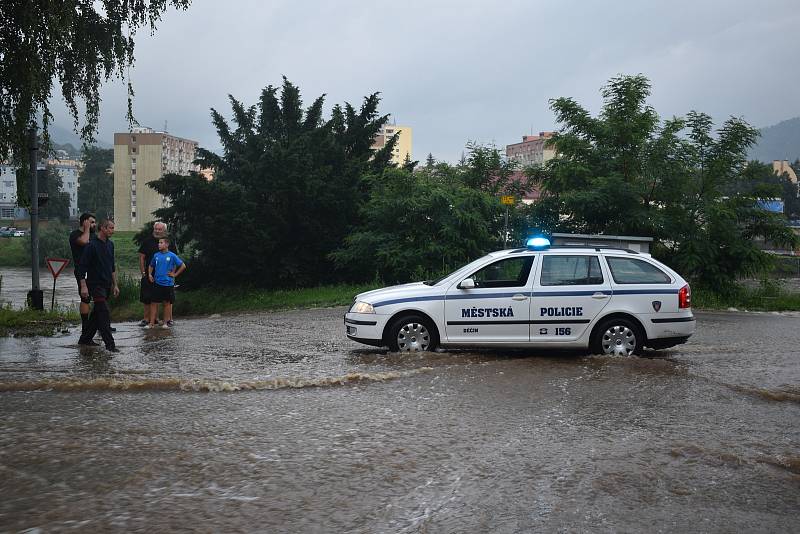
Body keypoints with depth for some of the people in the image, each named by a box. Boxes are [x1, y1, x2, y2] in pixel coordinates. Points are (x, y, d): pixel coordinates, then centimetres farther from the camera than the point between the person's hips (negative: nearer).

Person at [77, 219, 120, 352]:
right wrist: (83, 286, -18)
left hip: (107, 285, 8)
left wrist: (115, 285, 19)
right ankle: (110, 344, -12)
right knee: (104, 313, -12)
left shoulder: (110, 244, 12)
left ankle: (85, 339, 25)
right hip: (95, 284, -8)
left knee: (97, 313, 13)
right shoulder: (92, 245, -12)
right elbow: (82, 266, -13)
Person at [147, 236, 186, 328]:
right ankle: (152, 323, 5)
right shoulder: (156, 255, 4)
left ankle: (166, 322, 17)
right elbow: (151, 266, 20)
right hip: (157, 283, 3)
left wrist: (175, 274, -2)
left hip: (168, 283, -3)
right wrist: (150, 274, 4)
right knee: (154, 303, 2)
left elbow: (183, 266, -2)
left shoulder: (172, 256, -6)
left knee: (167, 303, 8)